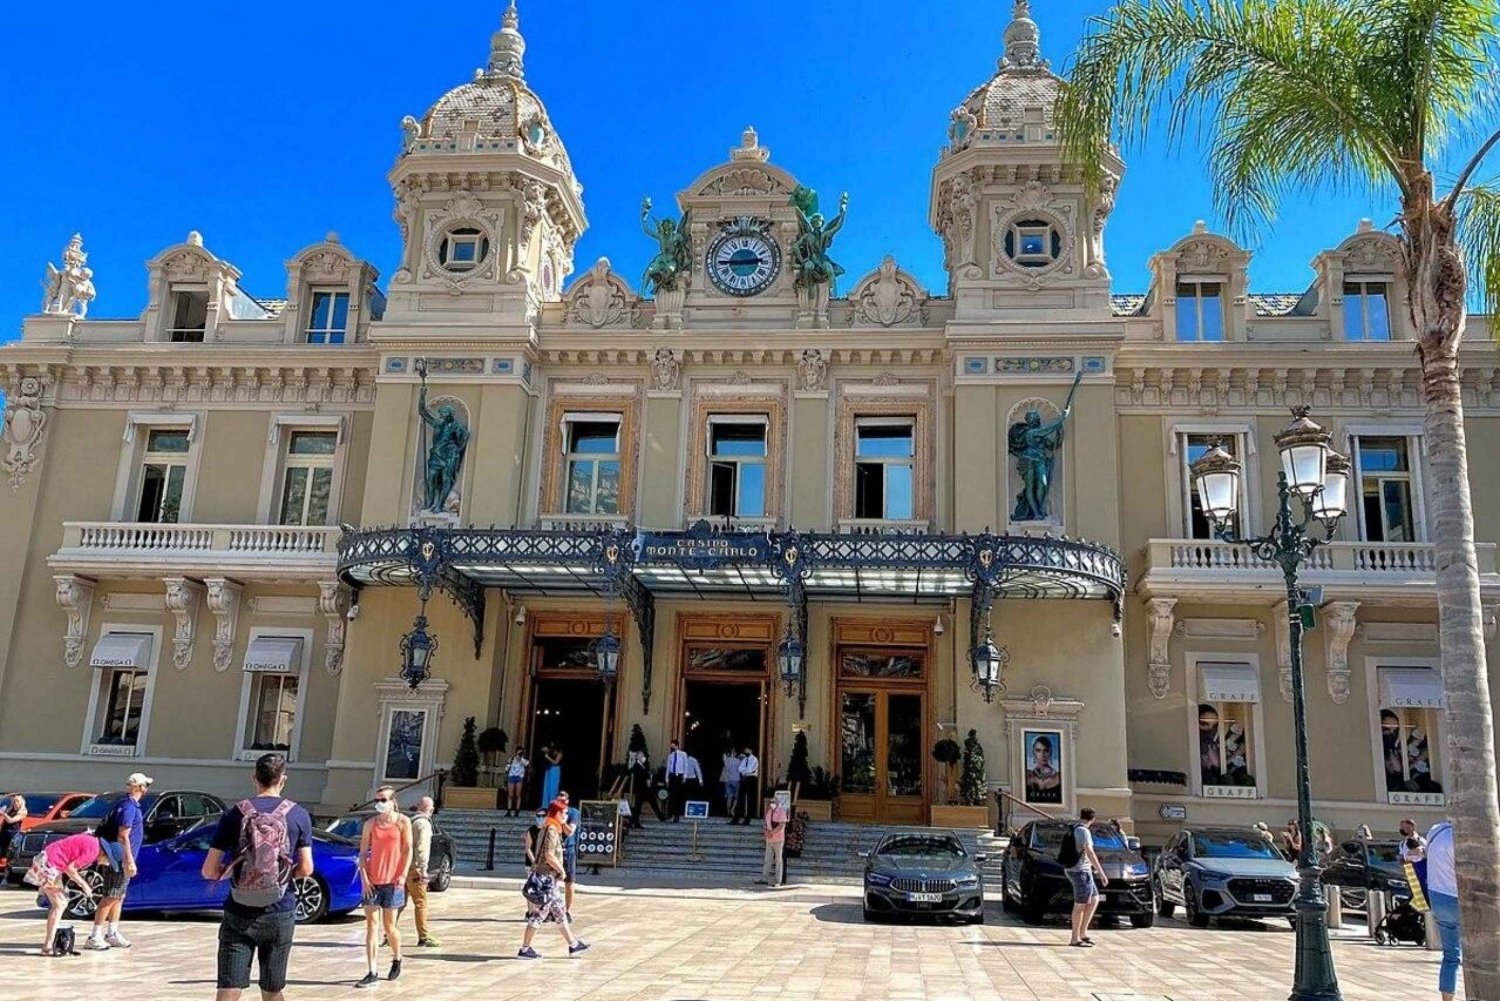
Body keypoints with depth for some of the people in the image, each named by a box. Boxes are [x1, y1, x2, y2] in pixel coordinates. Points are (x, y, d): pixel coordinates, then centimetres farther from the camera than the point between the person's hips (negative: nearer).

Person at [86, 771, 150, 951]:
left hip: (122, 860, 10)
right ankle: (94, 937, -3)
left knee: (118, 897, 15)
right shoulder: (129, 807, -17)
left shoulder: (132, 805, 13)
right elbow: (123, 837, -22)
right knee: (110, 897, -6)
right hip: (121, 860, -10)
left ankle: (112, 934, 22)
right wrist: (129, 861, -22)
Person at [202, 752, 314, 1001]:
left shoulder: (235, 813, -3)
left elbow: (209, 871, -3)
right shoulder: (298, 815, -2)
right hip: (280, 915, 1)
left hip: (239, 915, -1)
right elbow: (306, 869, -3)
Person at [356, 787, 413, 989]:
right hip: (372, 880, 2)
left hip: (392, 881, -2)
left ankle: (397, 959, 32)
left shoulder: (402, 821, -2)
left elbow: (408, 850, -2)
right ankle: (372, 973, 3)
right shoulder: (370, 824, 4)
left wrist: (403, 875, -12)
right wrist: (364, 877, -6)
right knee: (370, 926, 0)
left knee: (389, 926, 6)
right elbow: (363, 852, 4)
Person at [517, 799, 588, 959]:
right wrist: (562, 870, -11)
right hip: (546, 878, -10)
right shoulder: (551, 830, -16)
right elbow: (549, 856, -23)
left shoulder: (549, 829, 14)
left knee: (560, 912, 14)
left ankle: (573, 945, 21)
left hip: (548, 878, 10)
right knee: (538, 914, -2)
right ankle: (524, 950, 5)